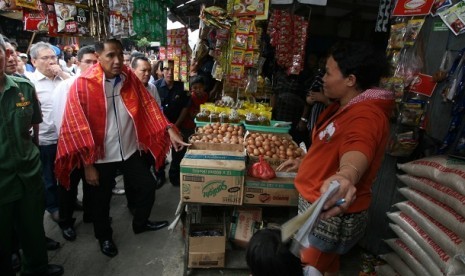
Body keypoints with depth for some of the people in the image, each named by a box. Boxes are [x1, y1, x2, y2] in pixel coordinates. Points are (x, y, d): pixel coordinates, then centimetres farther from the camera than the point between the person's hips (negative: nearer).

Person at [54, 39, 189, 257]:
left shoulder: (129, 77, -3)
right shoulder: (82, 85, -17)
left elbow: (148, 105, -2)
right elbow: (78, 127, -15)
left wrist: (169, 130, -13)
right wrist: (88, 165, -13)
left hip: (130, 149, 4)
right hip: (101, 155, -4)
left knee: (148, 185, 15)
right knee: (101, 200, 14)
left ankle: (140, 223, 43)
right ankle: (104, 237, 43)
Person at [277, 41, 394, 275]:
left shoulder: (365, 115, -26)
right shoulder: (346, 105, 7)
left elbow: (357, 151, -49)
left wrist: (346, 175, -69)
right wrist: (304, 161, 19)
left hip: (331, 214, -10)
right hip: (317, 205, 10)